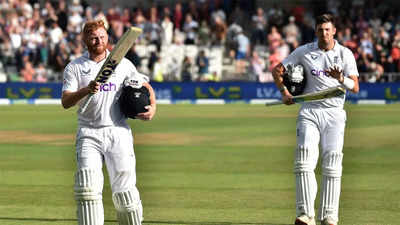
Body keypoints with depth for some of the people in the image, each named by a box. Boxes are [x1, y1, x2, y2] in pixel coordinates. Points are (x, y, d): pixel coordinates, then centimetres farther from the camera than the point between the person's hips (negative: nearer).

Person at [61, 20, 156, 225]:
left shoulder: (122, 64, 10)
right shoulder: (74, 67, 5)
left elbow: (145, 85, 20)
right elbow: (65, 102, -7)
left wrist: (152, 106, 1)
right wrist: (86, 90, -25)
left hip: (117, 132, 1)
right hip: (88, 134, -1)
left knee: (124, 187, -5)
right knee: (88, 187, -12)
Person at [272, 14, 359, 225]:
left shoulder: (345, 54, 3)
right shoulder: (304, 51, 5)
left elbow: (355, 87, -3)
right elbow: (277, 70, 14)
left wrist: (341, 78, -23)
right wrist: (284, 91, 0)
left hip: (334, 114, 0)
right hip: (309, 111, 0)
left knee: (332, 164, -5)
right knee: (304, 160, -14)